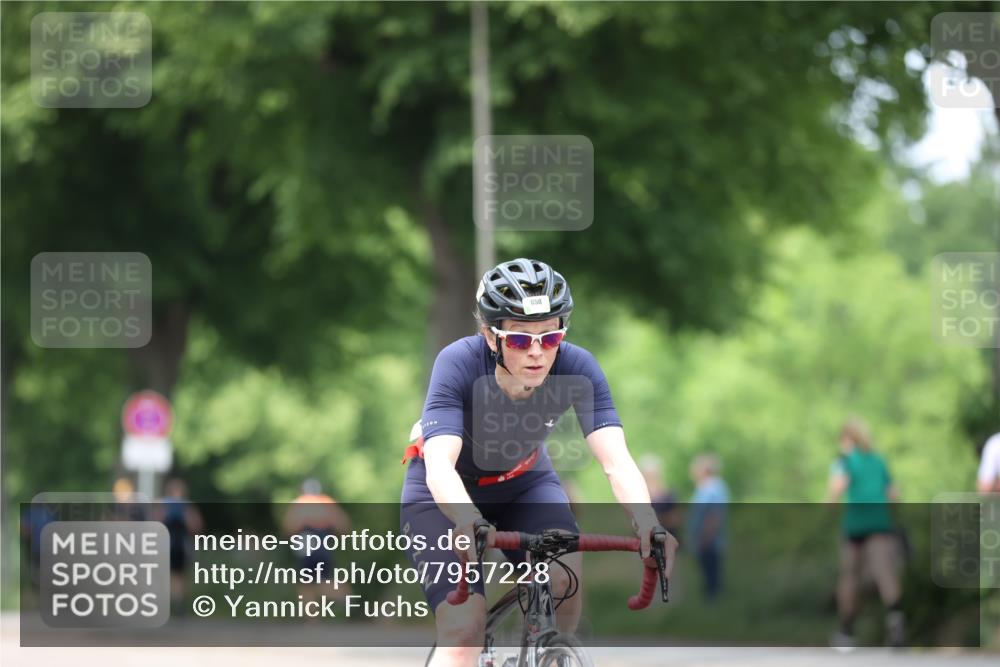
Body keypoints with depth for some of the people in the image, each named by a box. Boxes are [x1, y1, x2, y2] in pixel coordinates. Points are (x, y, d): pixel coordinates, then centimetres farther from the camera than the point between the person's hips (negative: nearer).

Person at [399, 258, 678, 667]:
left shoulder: (575, 368, -26)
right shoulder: (460, 364, -33)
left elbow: (616, 460, -34)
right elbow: (439, 467, -43)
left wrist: (647, 523, -54)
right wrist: (468, 522, -64)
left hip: (523, 483, 3)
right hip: (445, 494, -3)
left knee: (565, 578, -25)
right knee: (464, 629, -21)